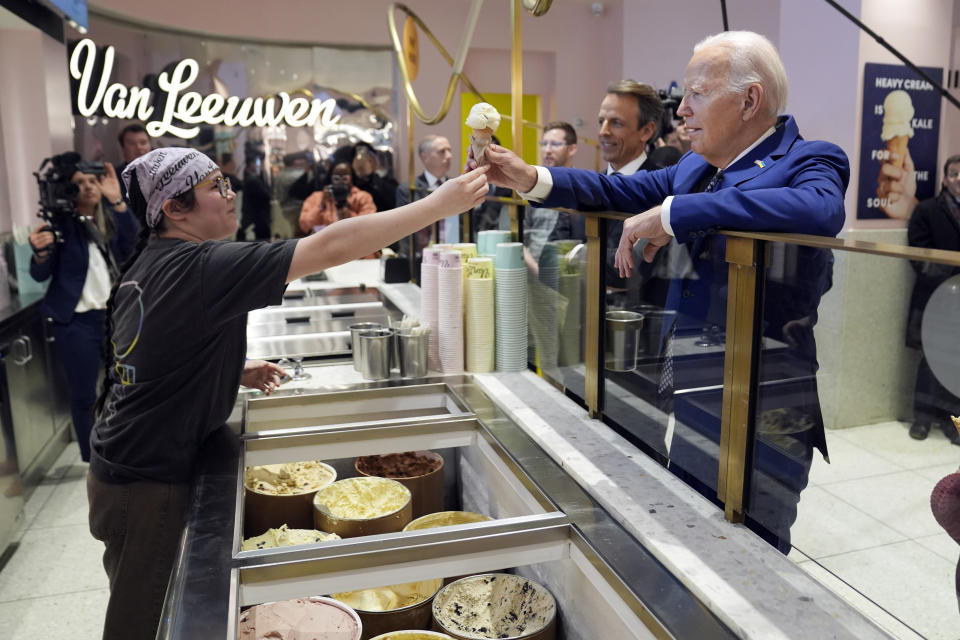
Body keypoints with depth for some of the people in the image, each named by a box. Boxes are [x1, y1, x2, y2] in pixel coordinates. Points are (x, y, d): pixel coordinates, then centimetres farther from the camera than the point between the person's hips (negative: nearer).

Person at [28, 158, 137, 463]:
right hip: (76, 323, -4)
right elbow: (41, 275, -5)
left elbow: (131, 244, -13)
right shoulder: (59, 223, -3)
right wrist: (41, 252, -27)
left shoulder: (110, 218, 7)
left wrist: (117, 202, -24)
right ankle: (92, 459, 16)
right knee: (83, 395, 2)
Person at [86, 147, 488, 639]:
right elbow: (332, 247, -30)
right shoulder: (201, 267, -24)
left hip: (120, 465, 9)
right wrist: (441, 202, -26)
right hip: (145, 485, -9)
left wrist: (236, 373, 6)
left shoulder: (145, 266, 5)